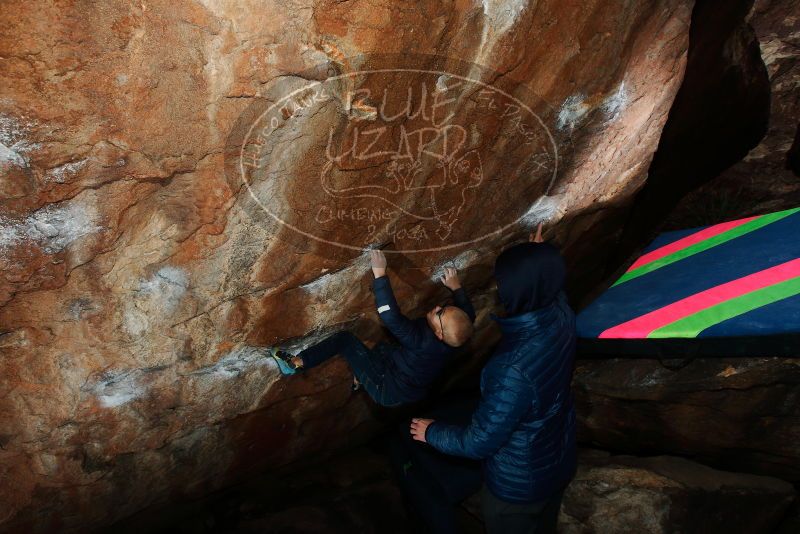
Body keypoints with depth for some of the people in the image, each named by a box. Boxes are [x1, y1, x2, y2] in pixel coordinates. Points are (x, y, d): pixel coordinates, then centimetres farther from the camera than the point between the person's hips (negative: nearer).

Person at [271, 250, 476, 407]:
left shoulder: (423, 341, -39)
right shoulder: (454, 338, -19)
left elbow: (391, 316, -43)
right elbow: (468, 313, 3)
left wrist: (380, 273, -40)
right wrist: (456, 287, 11)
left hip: (389, 391, -7)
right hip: (413, 391, 7)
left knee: (345, 339, -5)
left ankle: (297, 363, 2)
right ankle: (361, 377, 30)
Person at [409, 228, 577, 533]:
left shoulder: (514, 370, -44)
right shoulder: (561, 314, -22)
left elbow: (479, 442, -29)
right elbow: (553, 289, 6)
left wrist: (432, 432, -11)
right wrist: (540, 259, 23)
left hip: (520, 485, -6)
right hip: (560, 462, 6)